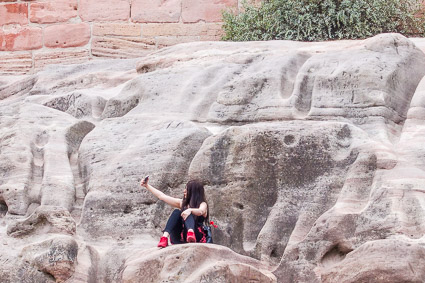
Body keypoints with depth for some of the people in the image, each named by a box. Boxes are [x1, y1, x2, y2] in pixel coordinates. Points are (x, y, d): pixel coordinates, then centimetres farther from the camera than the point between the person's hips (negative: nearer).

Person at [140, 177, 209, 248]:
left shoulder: (202, 204, 5)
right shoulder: (182, 203, 19)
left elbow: (200, 211, -20)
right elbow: (162, 196, 20)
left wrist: (190, 210, -41)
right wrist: (147, 186, 21)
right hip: (179, 239, 4)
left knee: (188, 214, -26)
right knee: (176, 212, -19)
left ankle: (191, 232, -58)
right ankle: (165, 236, -41)